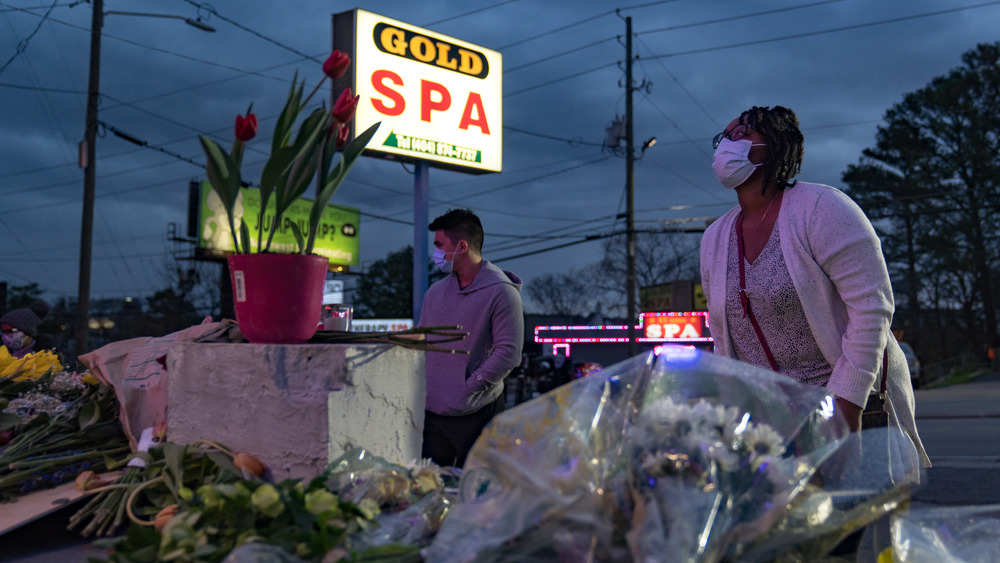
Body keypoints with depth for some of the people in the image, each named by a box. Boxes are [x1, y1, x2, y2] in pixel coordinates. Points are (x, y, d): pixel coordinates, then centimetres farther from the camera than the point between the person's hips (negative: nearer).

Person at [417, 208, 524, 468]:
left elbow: (508, 353, -13)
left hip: (477, 414, -6)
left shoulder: (501, 291, -8)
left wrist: (469, 389, -14)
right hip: (431, 413, 6)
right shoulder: (435, 292, 13)